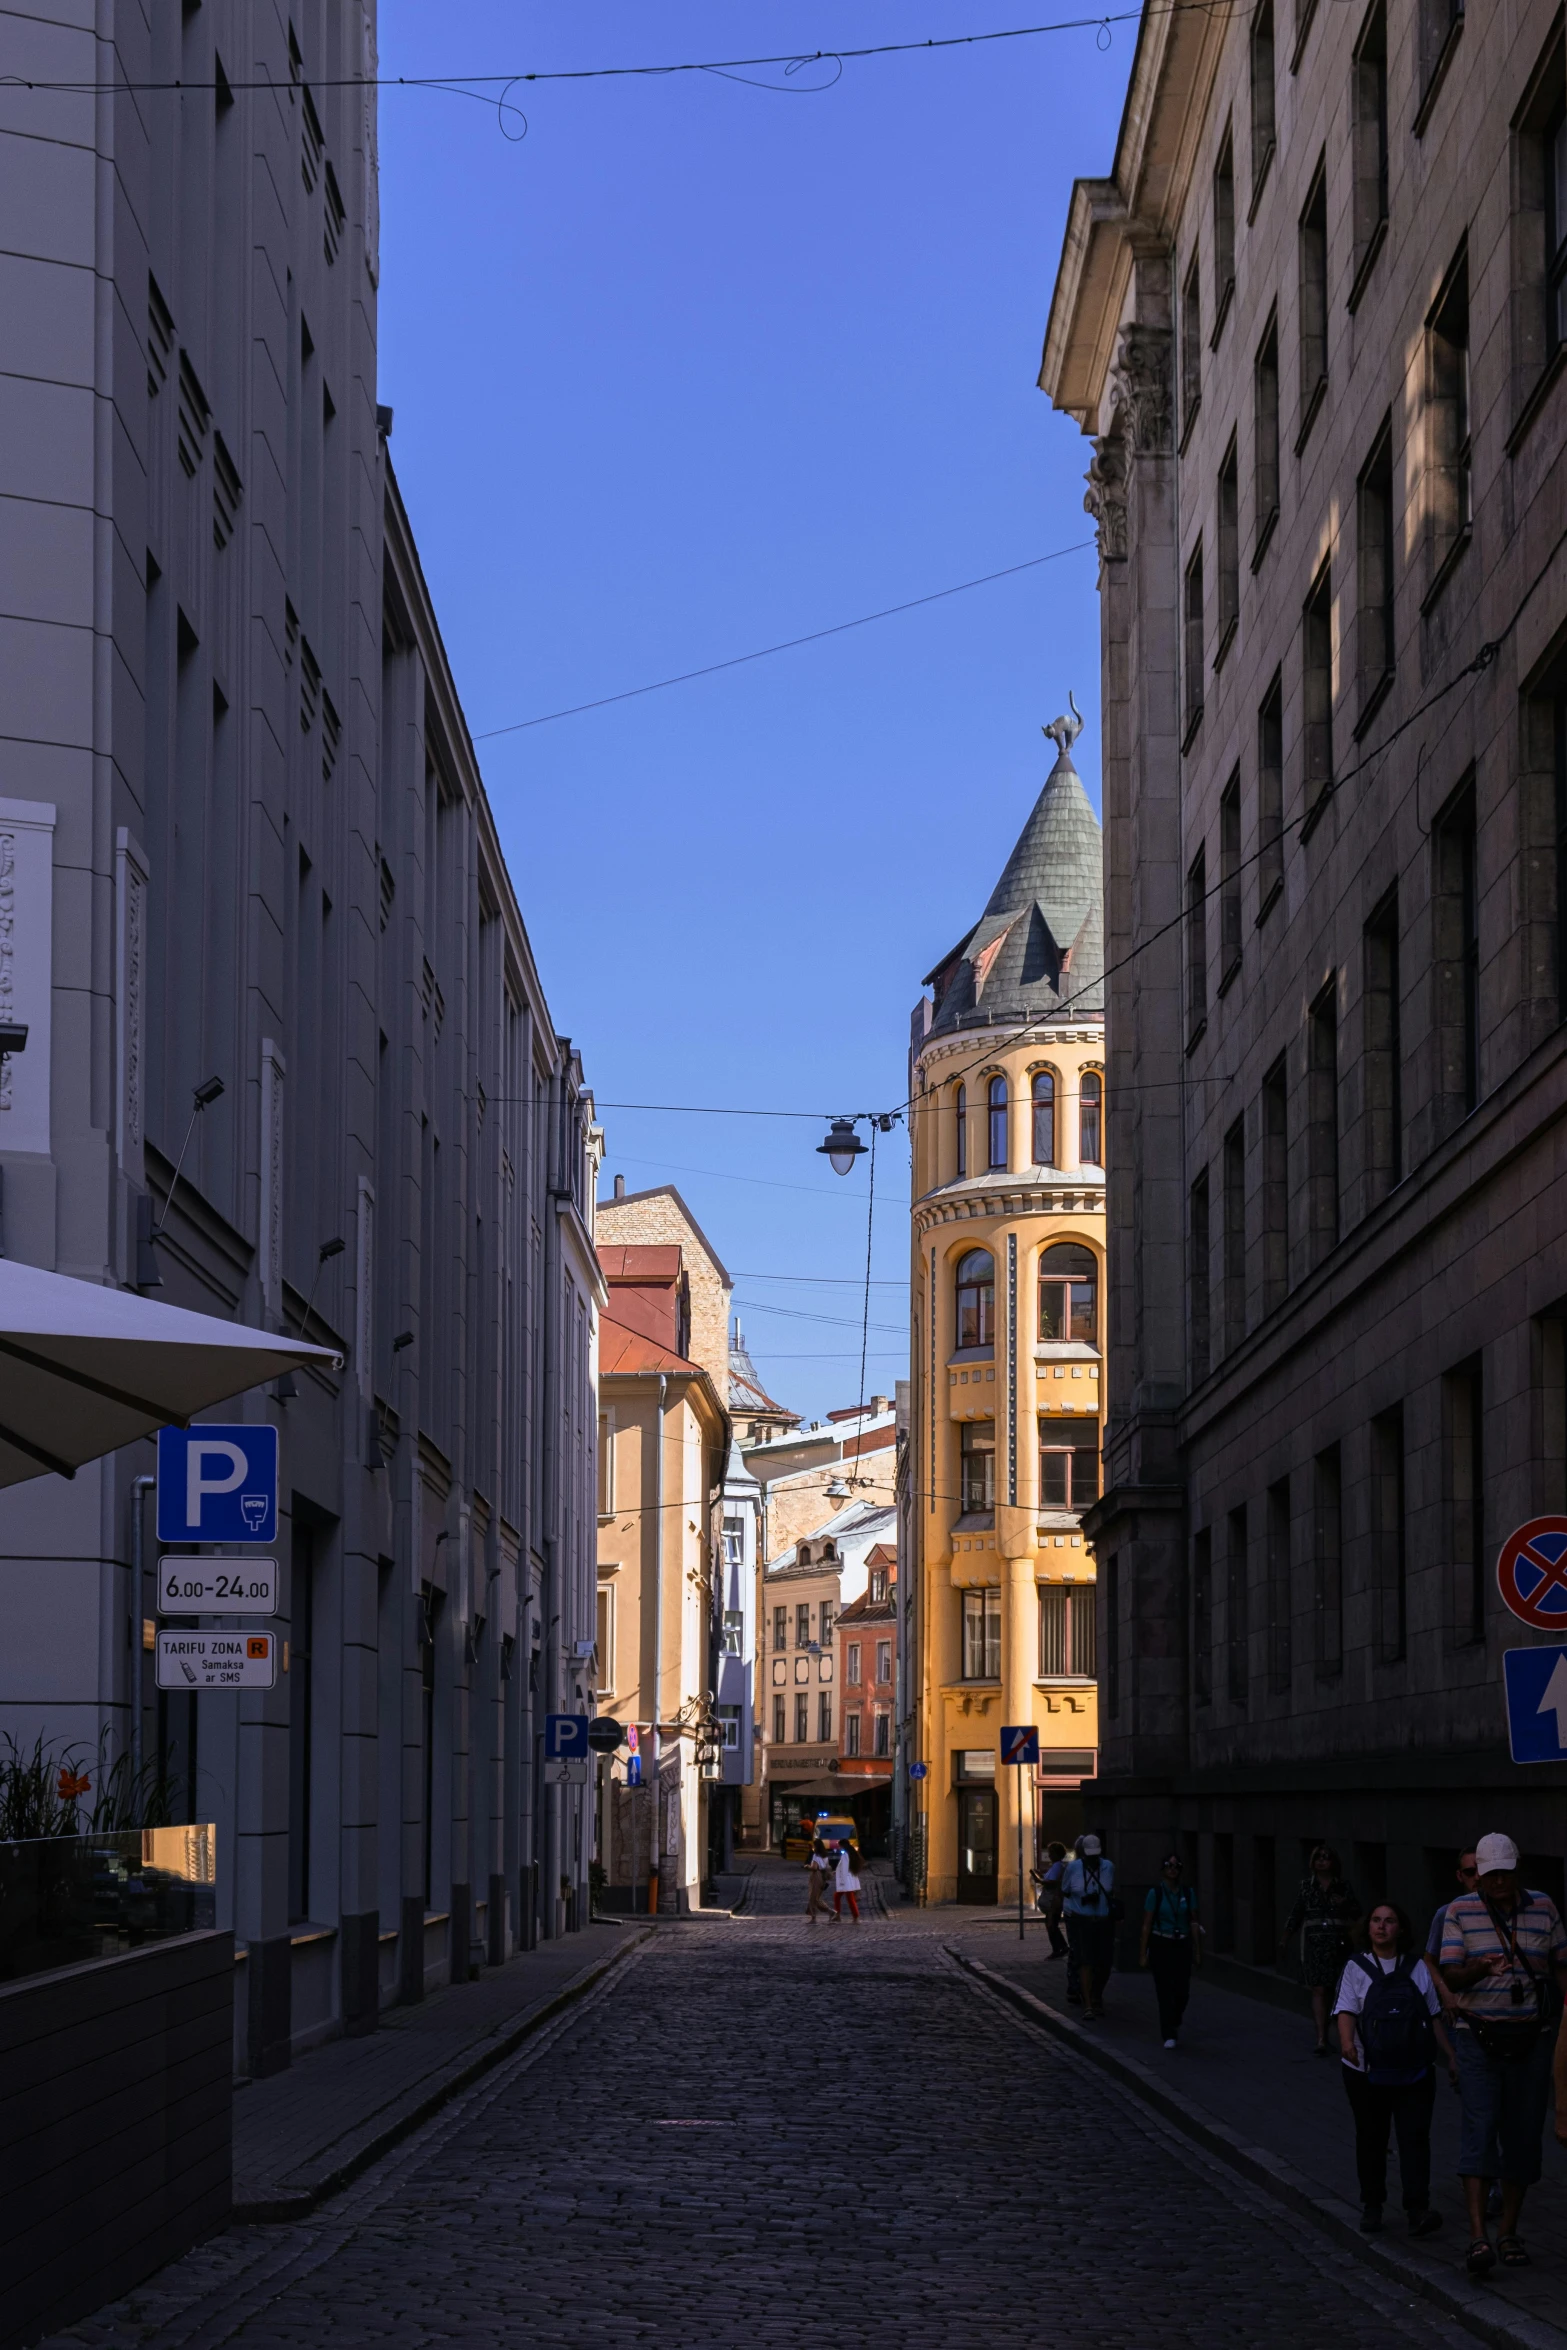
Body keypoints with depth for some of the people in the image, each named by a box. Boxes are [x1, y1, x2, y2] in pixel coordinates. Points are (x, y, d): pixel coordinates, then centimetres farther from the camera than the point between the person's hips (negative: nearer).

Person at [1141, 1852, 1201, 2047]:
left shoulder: (1188, 1893, 4)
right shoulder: (1155, 1893, -3)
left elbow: (1193, 1923, 7)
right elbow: (1147, 1925, -2)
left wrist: (1197, 1950, 4)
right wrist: (1144, 1953, -3)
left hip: (1182, 1945, 2)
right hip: (1161, 1945, -2)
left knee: (1182, 1991, 0)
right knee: (1165, 1991, -4)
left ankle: (1175, 2023, 31)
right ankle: (1169, 2035, 5)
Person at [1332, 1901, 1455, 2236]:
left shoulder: (1417, 1968, 9)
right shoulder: (1357, 1968, 1)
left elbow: (1434, 2016, 15)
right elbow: (1345, 2010, -12)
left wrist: (1450, 2057, 14)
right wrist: (1347, 2041, -32)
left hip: (1414, 2070, 1)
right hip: (1367, 2071, -1)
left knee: (1415, 2137, -8)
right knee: (1371, 2139, 8)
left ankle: (1418, 2210, -14)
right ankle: (1372, 2207, 19)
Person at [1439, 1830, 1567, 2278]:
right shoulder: (1460, 1911, -2)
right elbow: (1451, 1975, -8)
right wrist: (1479, 1969, -29)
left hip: (1531, 2038, 3)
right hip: (1479, 2038, -3)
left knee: (1523, 2135, 6)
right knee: (1479, 2128, -14)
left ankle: (1509, 2233, 18)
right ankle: (1478, 2239, -21)